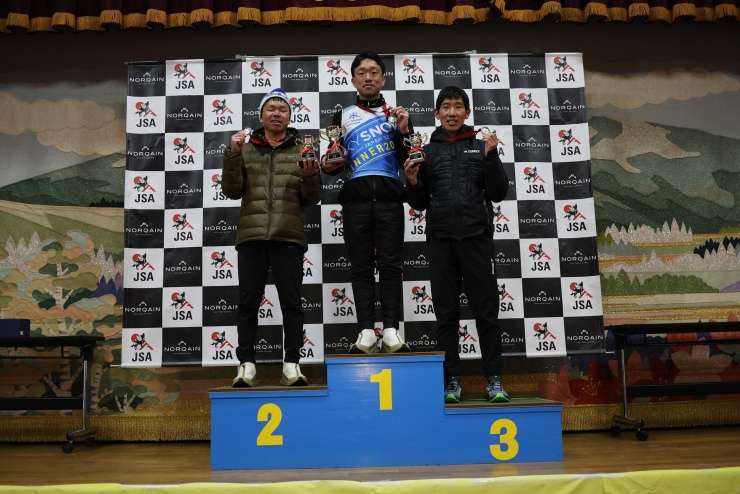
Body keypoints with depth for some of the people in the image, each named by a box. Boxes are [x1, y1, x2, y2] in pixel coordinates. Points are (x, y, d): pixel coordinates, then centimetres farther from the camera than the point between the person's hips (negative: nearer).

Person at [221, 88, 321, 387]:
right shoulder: (246, 150, 14)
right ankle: (246, 364, 7)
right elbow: (232, 191, 4)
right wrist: (232, 154, -6)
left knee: (291, 302, -1)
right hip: (251, 236, 1)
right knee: (248, 301, 1)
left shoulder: (301, 151, 13)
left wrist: (311, 176, -11)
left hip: (288, 237, -1)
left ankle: (292, 363, 6)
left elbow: (311, 200, 8)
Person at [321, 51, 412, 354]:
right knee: (361, 267, -2)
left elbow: (408, 162, 10)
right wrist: (328, 166, -10)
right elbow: (333, 161, 13)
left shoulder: (396, 114, 17)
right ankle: (367, 332, -3)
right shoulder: (342, 116, 18)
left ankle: (391, 331, -4)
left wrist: (404, 131, -5)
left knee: (390, 265, -4)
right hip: (355, 199, 1)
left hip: (389, 198, 0)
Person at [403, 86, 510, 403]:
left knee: (486, 311, 1)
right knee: (446, 314, 4)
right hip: (441, 238, 1)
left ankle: (494, 380, 9)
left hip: (477, 237, -1)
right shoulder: (426, 151, 13)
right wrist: (413, 183, -6)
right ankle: (452, 382, 11)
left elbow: (498, 194, 3)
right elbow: (419, 204, 13)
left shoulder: (480, 147, 10)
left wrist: (491, 156, -8)